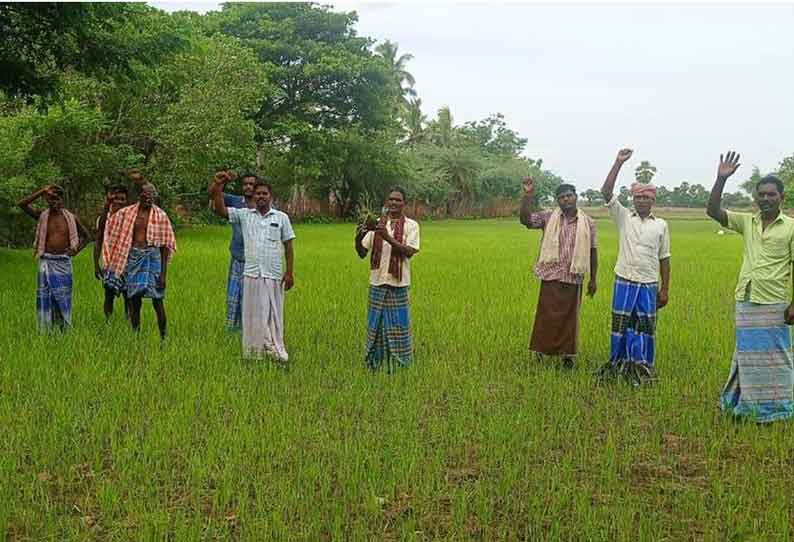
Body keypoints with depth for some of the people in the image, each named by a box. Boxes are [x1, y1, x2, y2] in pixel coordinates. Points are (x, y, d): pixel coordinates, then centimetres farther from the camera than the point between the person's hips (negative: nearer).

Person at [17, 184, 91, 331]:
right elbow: (21, 204, -11)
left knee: (63, 297, 1)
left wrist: (76, 250, 3)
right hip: (46, 261, 0)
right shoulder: (42, 216, 2)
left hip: (63, 262, 0)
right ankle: (44, 331, 3)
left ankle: (65, 329, 5)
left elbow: (86, 236, 16)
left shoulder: (71, 218, 4)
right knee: (44, 296, -1)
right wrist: (42, 191, -14)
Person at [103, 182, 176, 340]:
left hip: (152, 256, -3)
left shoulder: (160, 216, -1)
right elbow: (109, 222, 22)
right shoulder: (127, 213, 5)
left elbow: (165, 246, -1)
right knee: (134, 300, 6)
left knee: (157, 300, -5)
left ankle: (163, 337, 2)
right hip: (133, 256, 3)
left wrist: (163, 273, -6)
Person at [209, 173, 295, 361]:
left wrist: (289, 272, 1)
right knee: (253, 314, 4)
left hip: (274, 275, 0)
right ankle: (255, 351, 12)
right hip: (252, 274, 0)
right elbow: (220, 209, -2)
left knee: (274, 313, 5)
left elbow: (288, 246, 6)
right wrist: (218, 186, -15)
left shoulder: (281, 217, 6)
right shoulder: (244, 215, 7)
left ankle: (276, 350, 16)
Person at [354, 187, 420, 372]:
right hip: (377, 282, 2)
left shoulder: (411, 225, 1)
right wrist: (358, 238, -16)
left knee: (398, 325, 1)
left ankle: (400, 364, 11)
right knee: (375, 324, 7)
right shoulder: (376, 225, 8)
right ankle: (373, 364, 18)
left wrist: (388, 237, -23)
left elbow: (409, 252, -13)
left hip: (399, 283, -2)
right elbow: (362, 253, 5)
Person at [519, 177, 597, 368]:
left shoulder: (588, 223, 4)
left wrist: (593, 279, 8)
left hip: (574, 279, 1)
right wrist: (528, 195, -23)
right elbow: (525, 219, -12)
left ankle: (567, 354, 19)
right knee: (547, 315, 4)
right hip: (551, 276, 0)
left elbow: (592, 251, 8)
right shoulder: (548, 218, 1)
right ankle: (542, 349, 22)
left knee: (570, 317, 7)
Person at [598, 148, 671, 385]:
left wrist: (665, 290, 5)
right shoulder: (623, 217, 3)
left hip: (649, 285, 1)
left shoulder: (661, 225, 5)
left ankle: (641, 367, 15)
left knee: (646, 327, 4)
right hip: (624, 282, -1)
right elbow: (606, 192, -10)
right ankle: (618, 363, 17)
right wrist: (619, 162, -16)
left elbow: (664, 259, 8)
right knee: (621, 324, 4)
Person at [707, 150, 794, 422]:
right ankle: (749, 404, 24)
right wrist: (721, 179, -14)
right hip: (745, 301, 4)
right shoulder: (747, 222, 6)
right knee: (747, 355, 12)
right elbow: (713, 211, -3)